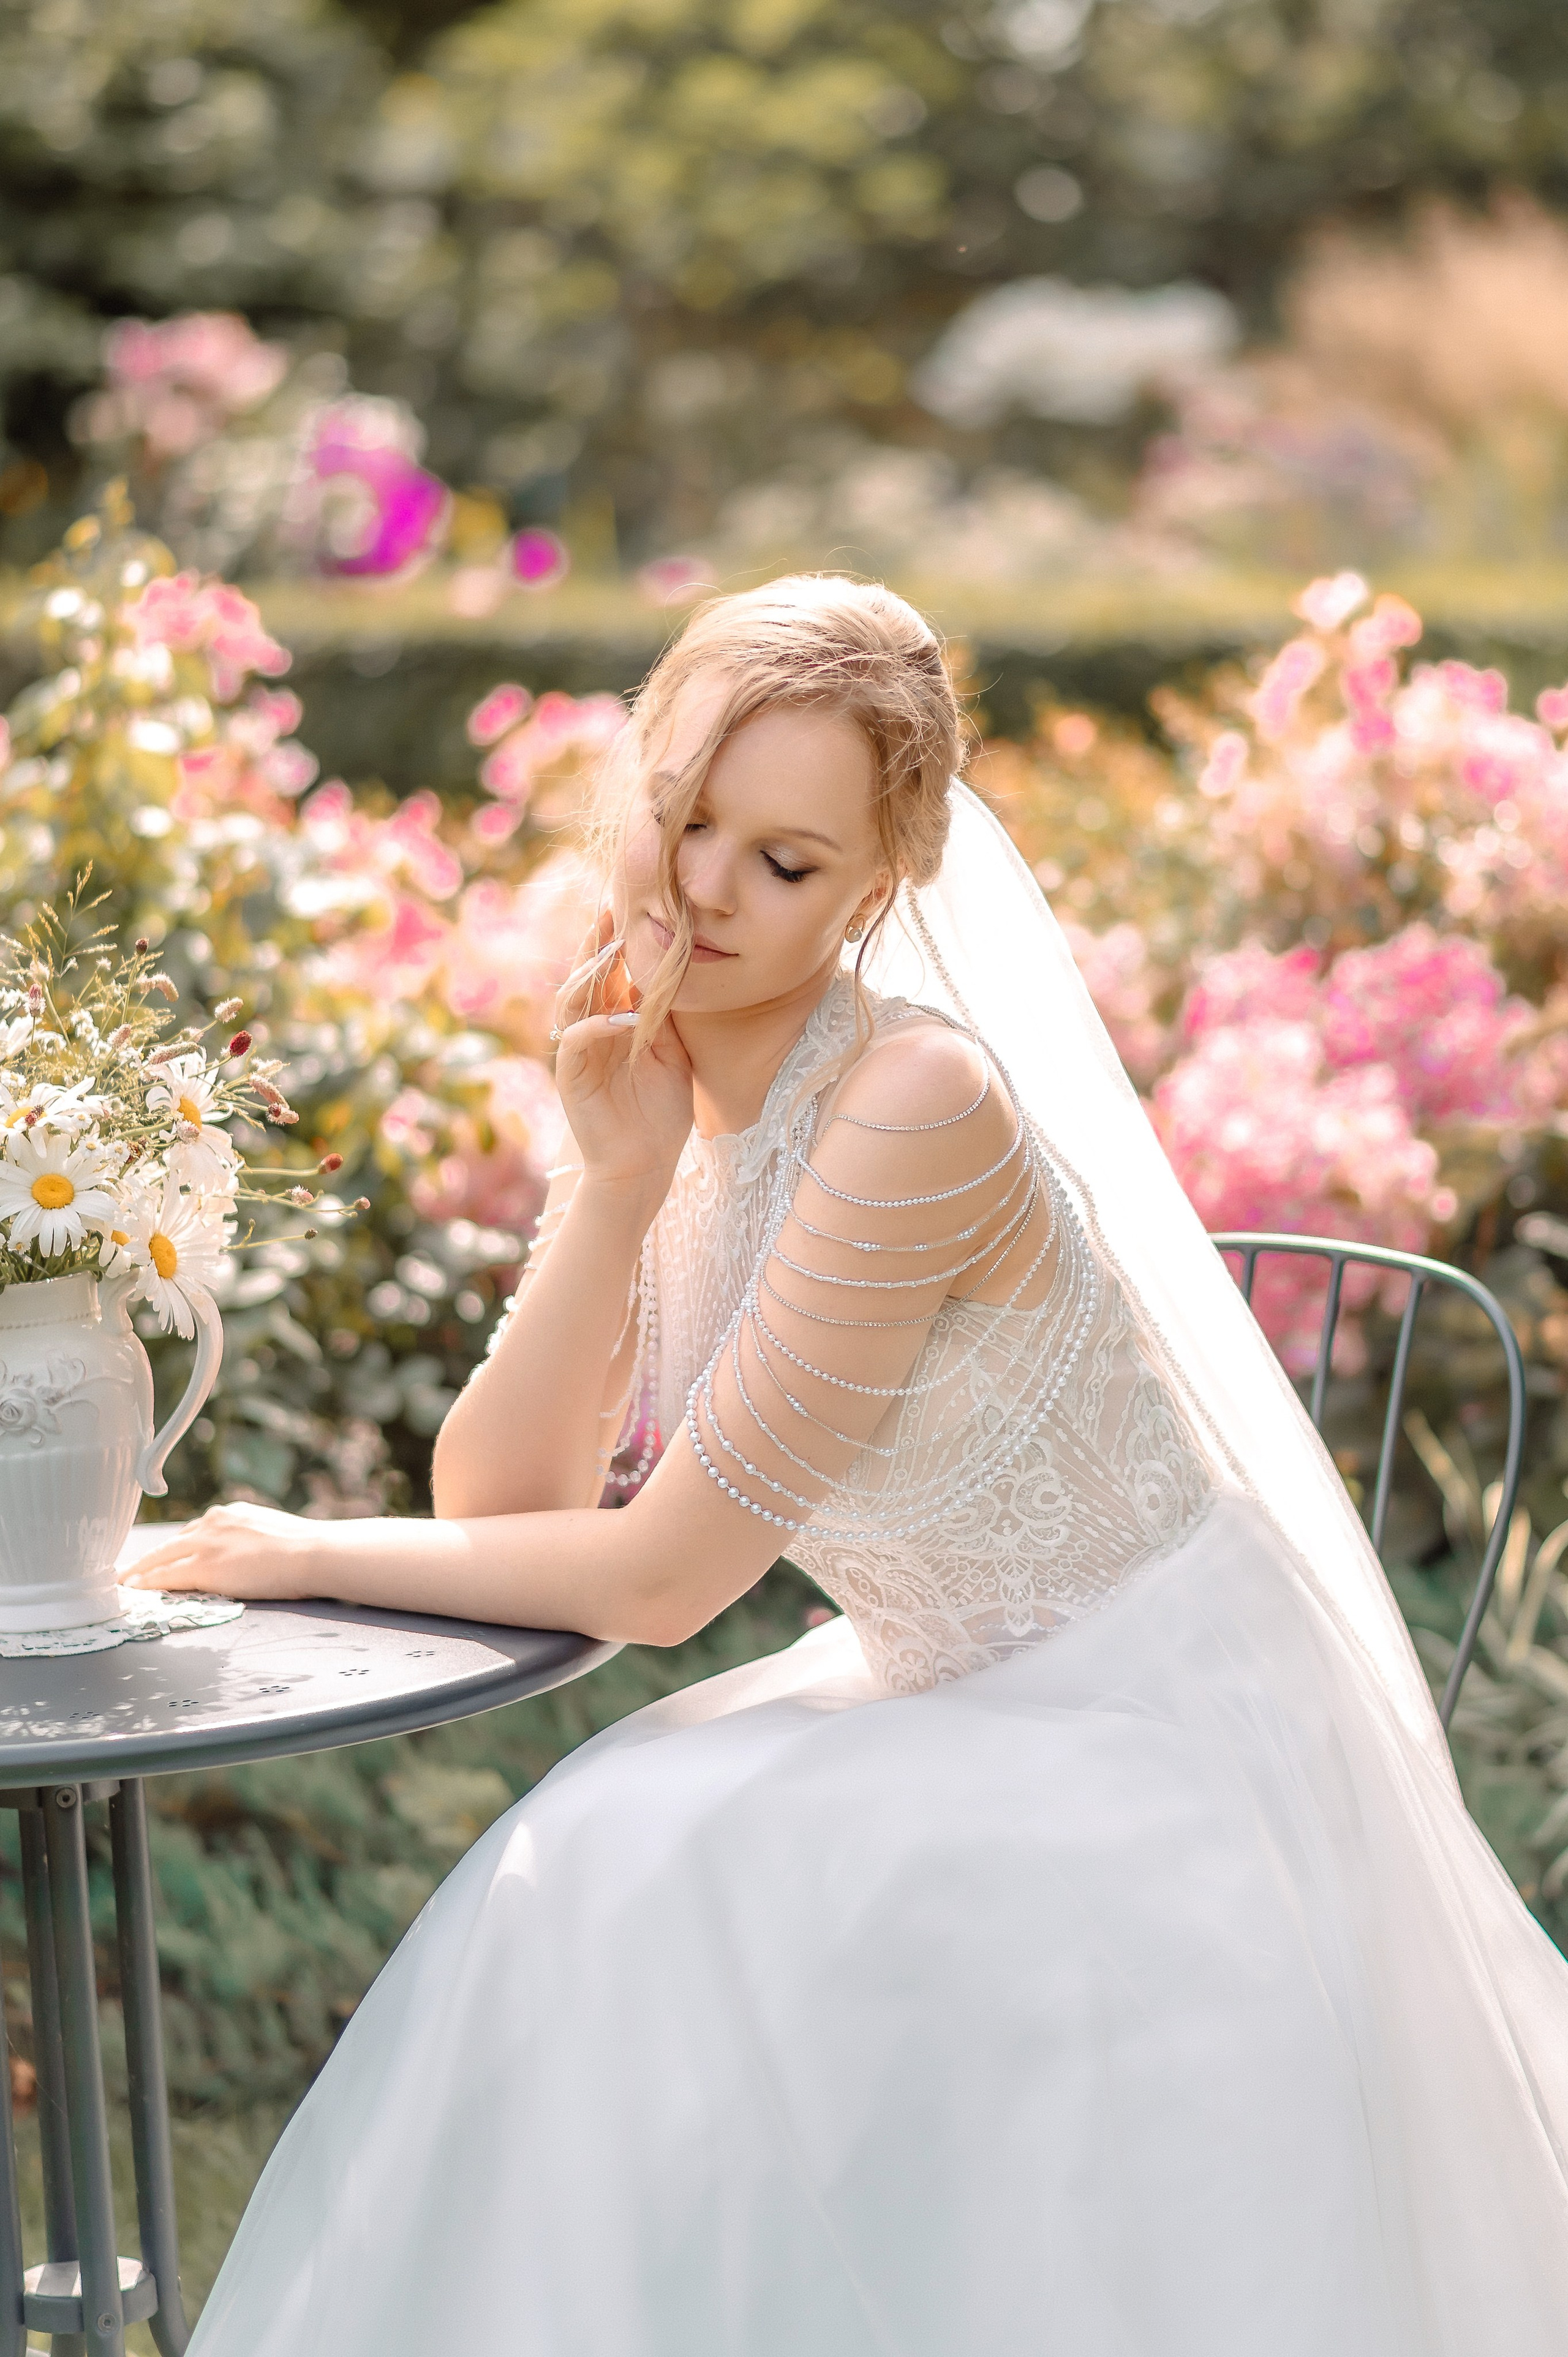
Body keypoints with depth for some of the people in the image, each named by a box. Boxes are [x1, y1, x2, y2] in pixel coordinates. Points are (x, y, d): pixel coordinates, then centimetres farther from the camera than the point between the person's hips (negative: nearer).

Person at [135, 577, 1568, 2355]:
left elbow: (662, 1575, -21)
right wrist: (616, 1179, -18)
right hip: (957, 1713, 7)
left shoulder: (913, 1102, -27)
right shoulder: (648, 1076, -2)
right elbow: (495, 1509, -8)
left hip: (1154, 1763, -7)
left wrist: (314, 1555, -10)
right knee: (588, 1887, -7)